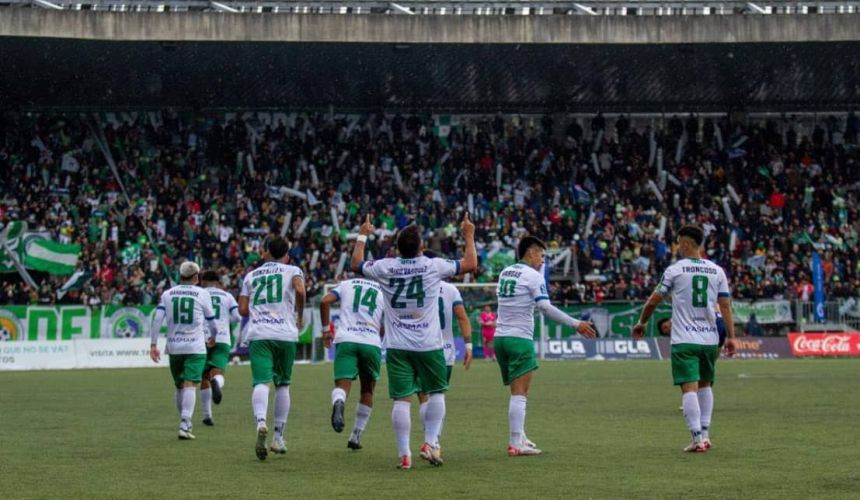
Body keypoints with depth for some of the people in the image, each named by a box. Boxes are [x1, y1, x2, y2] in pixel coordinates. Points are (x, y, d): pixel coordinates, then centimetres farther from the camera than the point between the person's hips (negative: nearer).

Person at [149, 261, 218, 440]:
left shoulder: (167, 294, 8)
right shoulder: (202, 294, 1)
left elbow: (157, 319, -3)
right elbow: (211, 321, 10)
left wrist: (153, 344, -2)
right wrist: (213, 338, 30)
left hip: (174, 347, 3)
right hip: (195, 347, -3)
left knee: (180, 386, 17)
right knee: (190, 385, -9)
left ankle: (185, 423, 24)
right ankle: (184, 425, -22)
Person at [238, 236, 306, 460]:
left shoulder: (251, 276, 17)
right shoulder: (293, 271, 10)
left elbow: (242, 309, 12)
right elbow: (300, 290, -12)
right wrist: (299, 316, 2)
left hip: (257, 334, 0)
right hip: (285, 334, 0)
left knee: (261, 382, -10)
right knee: (282, 385, 13)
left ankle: (260, 422, -39)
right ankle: (278, 437, 14)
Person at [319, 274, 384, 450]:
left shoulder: (345, 285, 17)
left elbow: (325, 301, 1)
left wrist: (326, 329, 9)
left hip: (346, 340, -1)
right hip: (372, 343, 1)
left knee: (343, 384, -10)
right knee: (367, 391, 18)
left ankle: (338, 403, -48)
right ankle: (356, 436, 19)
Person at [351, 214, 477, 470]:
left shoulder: (384, 267, 0)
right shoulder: (434, 266, -5)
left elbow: (356, 265, 20)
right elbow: (470, 264, 7)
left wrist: (362, 237, 33)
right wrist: (469, 236, 21)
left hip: (397, 346, 1)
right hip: (428, 344, -1)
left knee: (401, 399, -1)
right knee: (436, 393, 16)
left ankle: (404, 454, -2)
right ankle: (430, 443, 8)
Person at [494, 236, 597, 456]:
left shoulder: (505, 273, 14)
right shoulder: (532, 276, -8)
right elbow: (546, 308, -16)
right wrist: (576, 324, -15)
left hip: (500, 337, 7)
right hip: (520, 339, -7)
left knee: (518, 392, 17)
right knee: (519, 394, -8)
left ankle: (519, 437, 20)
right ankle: (516, 444, -12)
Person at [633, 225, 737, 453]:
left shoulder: (675, 270, -2)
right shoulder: (716, 271, 7)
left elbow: (653, 301, 3)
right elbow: (725, 306, 3)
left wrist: (641, 323, 18)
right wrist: (731, 336, 5)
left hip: (684, 340, -4)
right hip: (710, 338, 4)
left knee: (689, 388, -7)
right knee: (705, 385, 20)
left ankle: (697, 438, -16)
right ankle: (705, 434, 14)